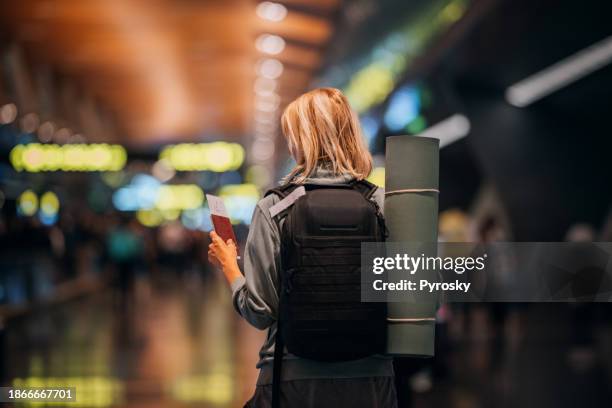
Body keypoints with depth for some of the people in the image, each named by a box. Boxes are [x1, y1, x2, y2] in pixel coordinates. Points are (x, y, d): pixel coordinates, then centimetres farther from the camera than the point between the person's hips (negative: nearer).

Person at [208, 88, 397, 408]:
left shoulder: (272, 208, -6)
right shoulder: (382, 203, -2)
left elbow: (259, 312, -6)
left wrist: (228, 265, 11)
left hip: (293, 380, -2)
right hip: (371, 375, 2)